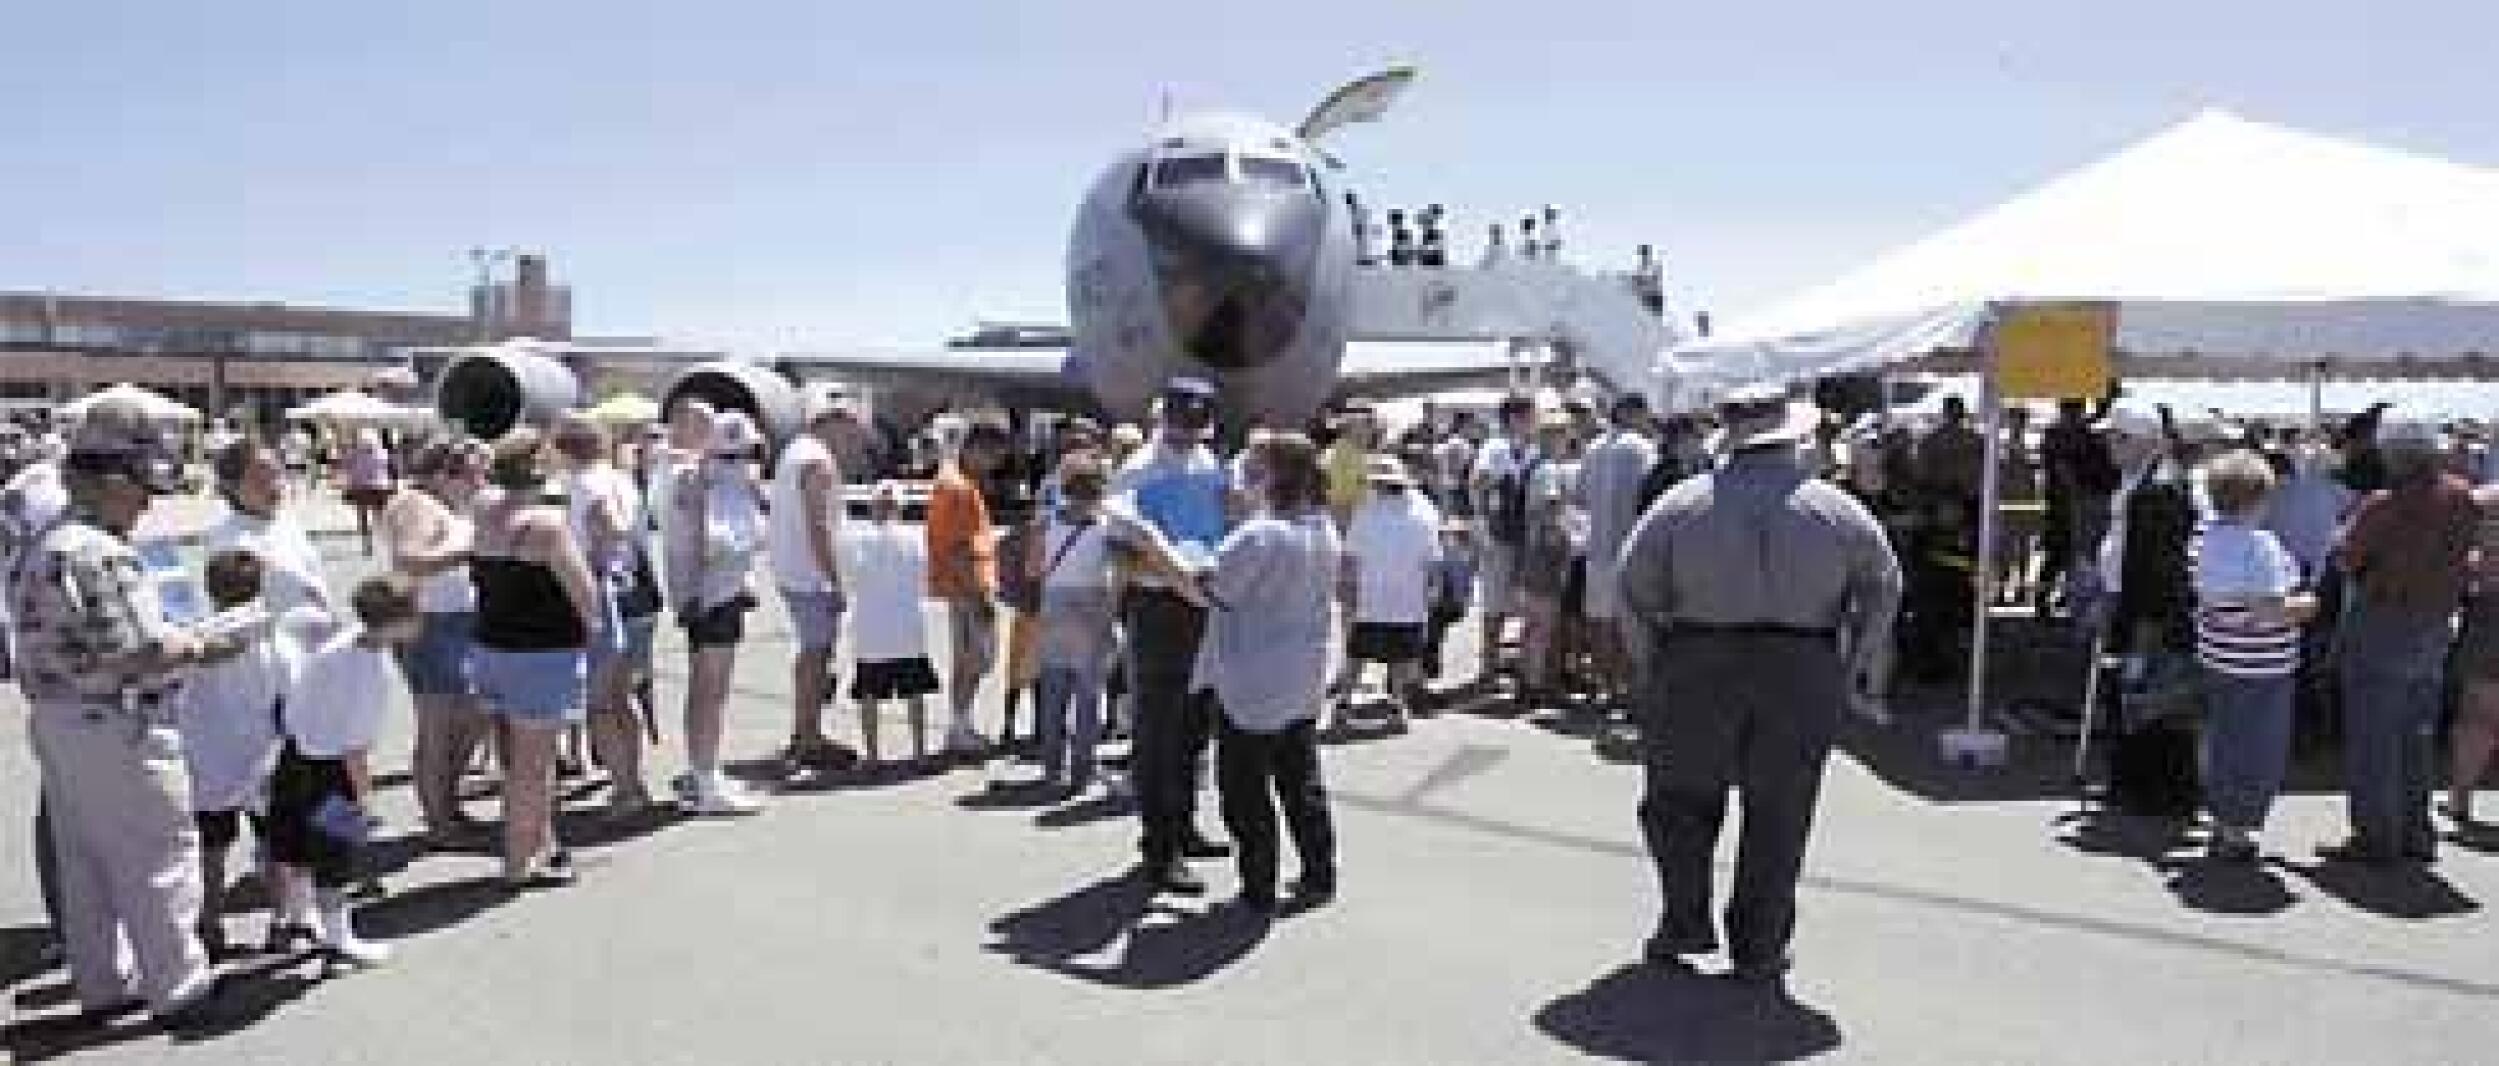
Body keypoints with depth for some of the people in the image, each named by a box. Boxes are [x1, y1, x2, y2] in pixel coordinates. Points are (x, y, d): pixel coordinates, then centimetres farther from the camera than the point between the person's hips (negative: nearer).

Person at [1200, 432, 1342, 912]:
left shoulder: (1259, 535, -22)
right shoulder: (1325, 532, 4)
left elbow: (1211, 590, -17)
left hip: (1251, 683, -7)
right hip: (1304, 680, 8)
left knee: (1245, 787, 6)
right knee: (1301, 781, 17)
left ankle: (1259, 886, 13)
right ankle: (1319, 876, 23)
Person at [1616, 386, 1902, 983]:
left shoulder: (1683, 504, -1)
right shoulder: (1837, 509, 3)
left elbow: (1635, 585, -1)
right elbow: (1883, 587, 11)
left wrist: (1657, 657, 7)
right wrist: (1851, 667, 15)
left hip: (1699, 664, -1)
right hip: (1804, 674, 1)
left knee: (1682, 798, 15)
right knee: (1778, 812, 9)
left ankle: (1686, 923, 14)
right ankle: (1758, 949, 16)